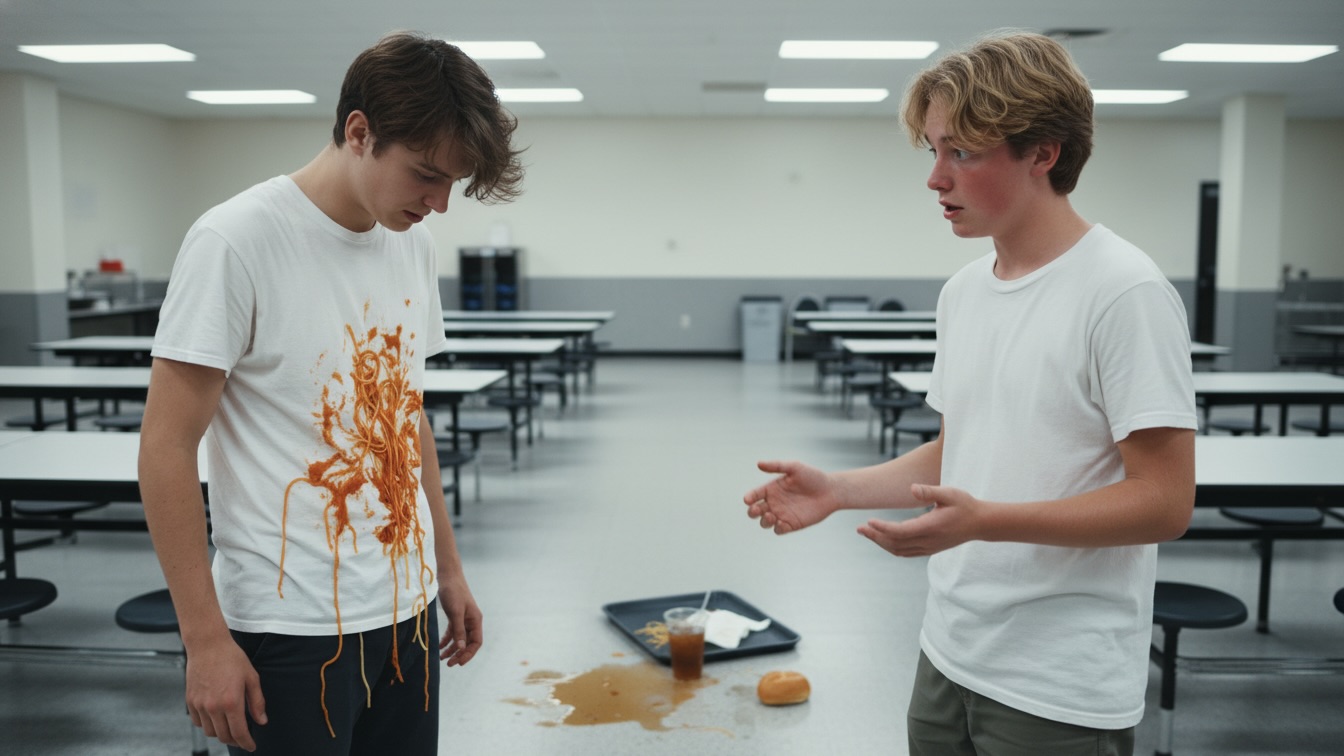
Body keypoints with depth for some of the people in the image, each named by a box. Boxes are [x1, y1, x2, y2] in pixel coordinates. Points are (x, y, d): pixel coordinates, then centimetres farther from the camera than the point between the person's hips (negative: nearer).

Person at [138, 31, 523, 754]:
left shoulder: (411, 242, 6)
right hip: (292, 630, -6)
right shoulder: (238, 240, -13)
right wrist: (205, 639, -12)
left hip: (407, 611, 6)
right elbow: (166, 449, -12)